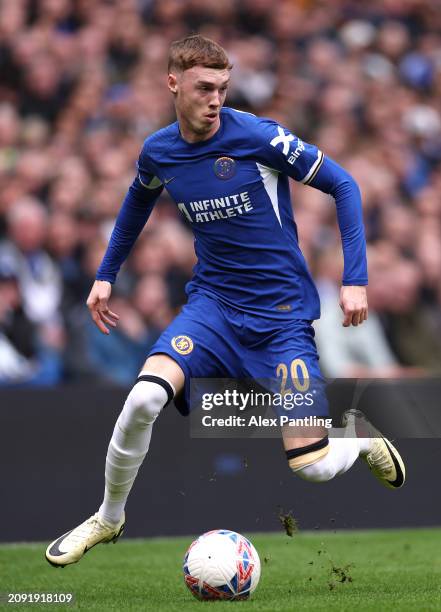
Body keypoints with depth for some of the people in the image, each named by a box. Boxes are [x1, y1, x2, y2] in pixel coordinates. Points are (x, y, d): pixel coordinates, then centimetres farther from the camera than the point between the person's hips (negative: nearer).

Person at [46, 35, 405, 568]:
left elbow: (342, 186, -8)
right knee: (144, 398, -26)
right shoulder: (158, 153, -1)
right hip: (212, 302, 3)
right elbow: (138, 200, 23)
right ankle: (109, 518, -2)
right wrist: (106, 274, 22)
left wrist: (355, 279, -13)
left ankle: (359, 434, 27)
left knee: (313, 467, -11)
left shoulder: (259, 137, -15)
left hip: (282, 312, -3)